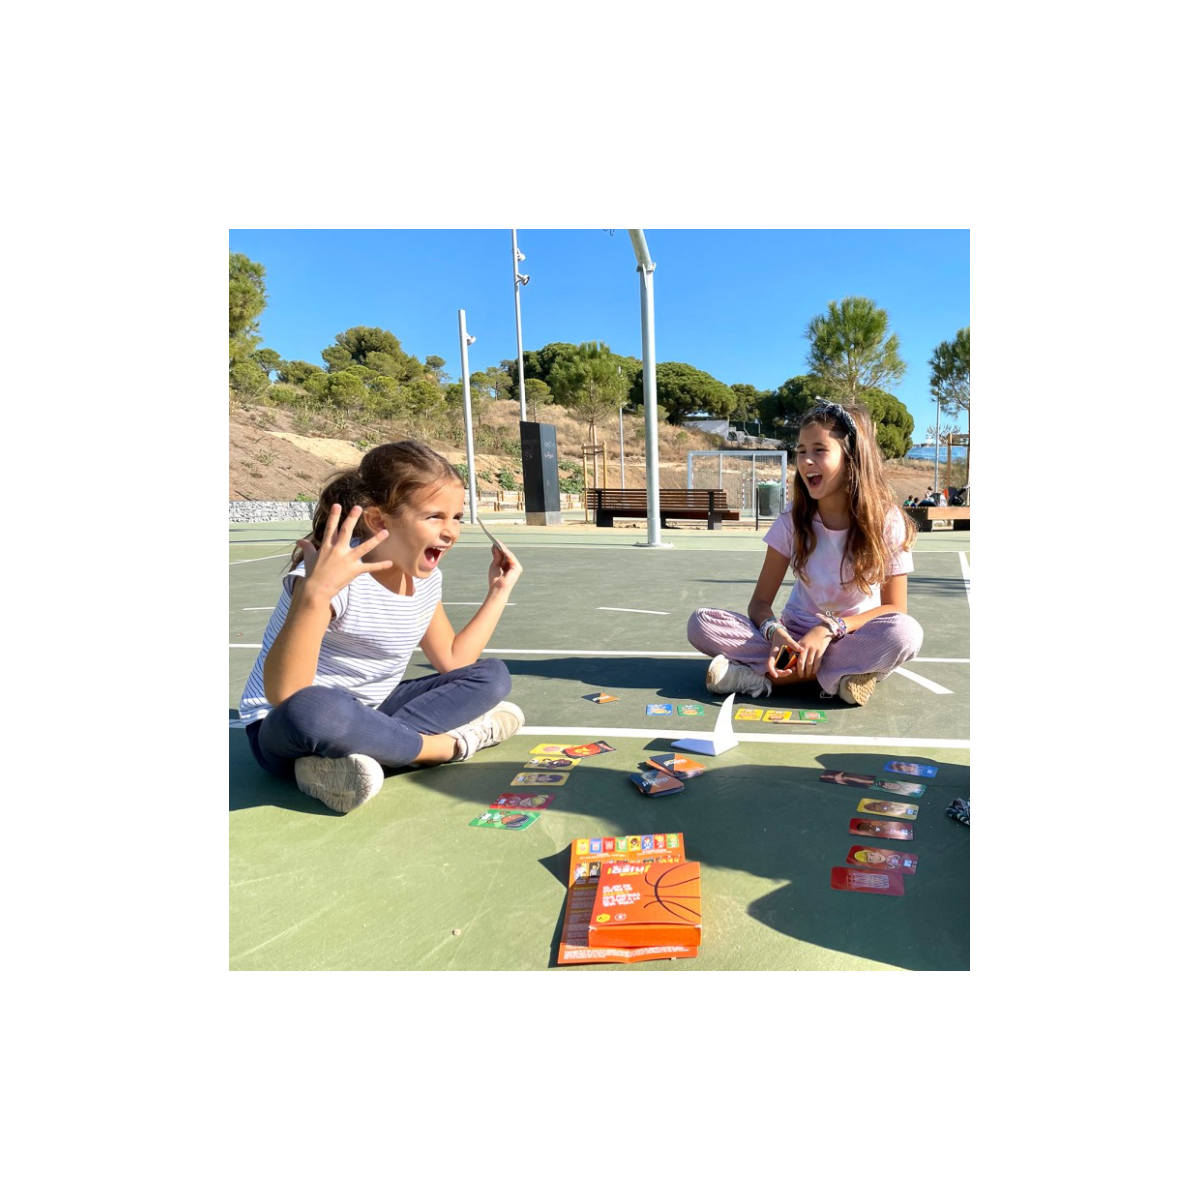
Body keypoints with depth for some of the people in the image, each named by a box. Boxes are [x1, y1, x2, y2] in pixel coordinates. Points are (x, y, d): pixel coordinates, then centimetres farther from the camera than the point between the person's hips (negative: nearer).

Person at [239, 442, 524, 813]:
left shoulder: (426, 577, -1)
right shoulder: (338, 577, -26)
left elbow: (453, 661, 4)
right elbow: (285, 698, -34)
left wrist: (499, 591, 2)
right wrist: (314, 593, -47)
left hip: (366, 717, 8)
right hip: (284, 733, -7)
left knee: (491, 675, 0)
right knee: (313, 710, -43)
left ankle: (362, 753, -18)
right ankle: (451, 742, -17)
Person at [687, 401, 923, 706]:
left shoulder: (886, 521, -11)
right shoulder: (793, 519, -6)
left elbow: (895, 609, -10)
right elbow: (760, 602, -6)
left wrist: (830, 628, -27)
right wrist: (775, 632, -30)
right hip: (797, 634, 2)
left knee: (906, 633, -36)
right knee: (701, 624, -21)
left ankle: (761, 676, -29)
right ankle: (840, 673, -23)